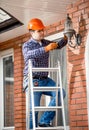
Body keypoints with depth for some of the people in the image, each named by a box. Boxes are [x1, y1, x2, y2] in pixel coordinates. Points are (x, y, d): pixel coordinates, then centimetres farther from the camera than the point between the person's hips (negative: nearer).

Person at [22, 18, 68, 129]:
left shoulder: (45, 43, 14)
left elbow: (59, 45, 24)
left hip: (45, 80, 5)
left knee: (61, 93, -17)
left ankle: (44, 121, -13)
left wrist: (65, 38, 1)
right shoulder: (27, 45, -5)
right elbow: (29, 54, -27)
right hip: (33, 81, -5)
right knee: (34, 108, -10)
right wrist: (46, 49, -41)